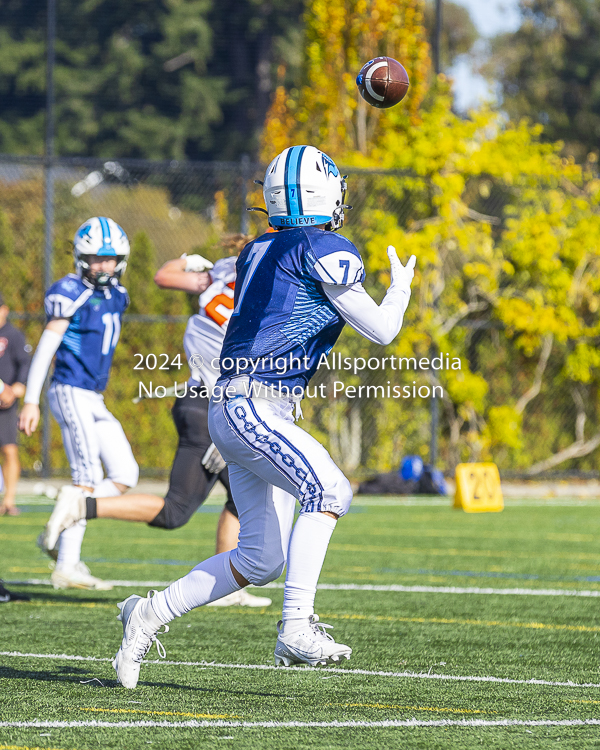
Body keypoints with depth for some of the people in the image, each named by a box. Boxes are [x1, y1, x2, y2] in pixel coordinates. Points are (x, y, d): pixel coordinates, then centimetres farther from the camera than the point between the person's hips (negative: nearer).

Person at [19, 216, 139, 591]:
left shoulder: (116, 296, 13)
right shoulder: (71, 294, -11)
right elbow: (46, 347, -12)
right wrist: (31, 400, -16)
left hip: (94, 401, 9)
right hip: (72, 392, -9)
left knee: (125, 476, 4)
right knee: (87, 479, -10)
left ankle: (58, 536, 8)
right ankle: (67, 566, -7)